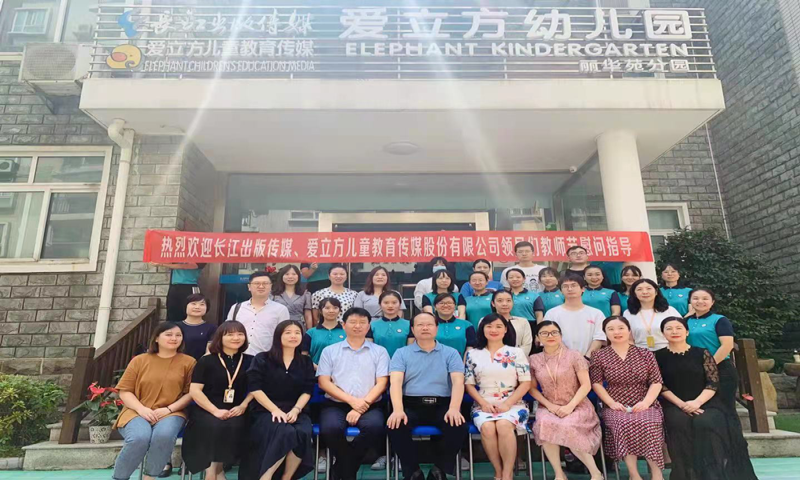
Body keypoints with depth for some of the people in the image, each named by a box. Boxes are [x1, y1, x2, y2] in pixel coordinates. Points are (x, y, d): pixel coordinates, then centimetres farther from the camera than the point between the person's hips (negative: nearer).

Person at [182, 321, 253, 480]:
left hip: (236, 411, 1)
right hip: (206, 410, -1)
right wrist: (215, 411, -14)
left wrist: (243, 406, -9)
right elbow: (194, 390, -3)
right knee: (214, 426, -32)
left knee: (234, 427, -30)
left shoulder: (250, 361, 10)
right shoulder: (206, 361, 4)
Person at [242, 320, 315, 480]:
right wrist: (275, 410, -16)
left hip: (296, 411, 3)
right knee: (285, 433, -34)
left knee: (302, 433, -31)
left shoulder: (306, 362, 14)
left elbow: (307, 391, 6)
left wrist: (296, 410, -13)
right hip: (266, 411, -2)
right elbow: (255, 388, -4)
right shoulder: (262, 359, 6)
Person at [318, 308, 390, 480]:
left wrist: (363, 404, -13)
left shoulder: (379, 351, 10)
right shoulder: (329, 351, 11)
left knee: (374, 426, -33)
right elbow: (323, 382, 2)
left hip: (369, 406, 0)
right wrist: (352, 401, -11)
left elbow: (381, 383, 2)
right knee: (330, 428, -32)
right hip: (336, 405, 0)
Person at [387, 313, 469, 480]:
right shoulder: (401, 353, 10)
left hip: (442, 405, 1)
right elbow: (395, 382, -4)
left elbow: (458, 382, -2)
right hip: (411, 405, 0)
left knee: (460, 427, -28)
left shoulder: (451, 353, 11)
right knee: (395, 426, -30)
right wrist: (398, 410, -23)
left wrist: (454, 409, -21)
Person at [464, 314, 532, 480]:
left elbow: (526, 383, 1)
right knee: (487, 428, -31)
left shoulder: (516, 353, 6)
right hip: (483, 405, 1)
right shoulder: (473, 354, 9)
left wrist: (507, 403, -11)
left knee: (503, 426, -33)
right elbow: (469, 384, 8)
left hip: (512, 404, -1)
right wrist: (483, 403, -9)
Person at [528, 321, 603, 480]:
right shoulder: (534, 360, 3)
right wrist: (549, 405, -10)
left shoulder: (574, 356, -2)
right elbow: (532, 388, 6)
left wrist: (570, 406, -17)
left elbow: (586, 385, -6)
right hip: (549, 407, 2)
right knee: (544, 424, -32)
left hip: (577, 406, -2)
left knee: (567, 427, -34)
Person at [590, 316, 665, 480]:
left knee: (647, 423, -34)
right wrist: (612, 402, -11)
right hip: (615, 408, -1)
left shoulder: (645, 354, 10)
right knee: (625, 424, -34)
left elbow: (656, 382, 5)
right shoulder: (599, 356, 7)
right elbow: (596, 383, 3)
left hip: (644, 406, 1)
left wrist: (646, 402, -11)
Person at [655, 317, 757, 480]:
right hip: (674, 405, -1)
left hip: (705, 403, 1)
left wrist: (697, 402, -16)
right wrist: (681, 404, -15)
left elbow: (713, 383, 0)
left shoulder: (702, 353, 8)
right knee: (680, 424, -32)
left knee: (705, 424, -31)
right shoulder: (658, 356, 5)